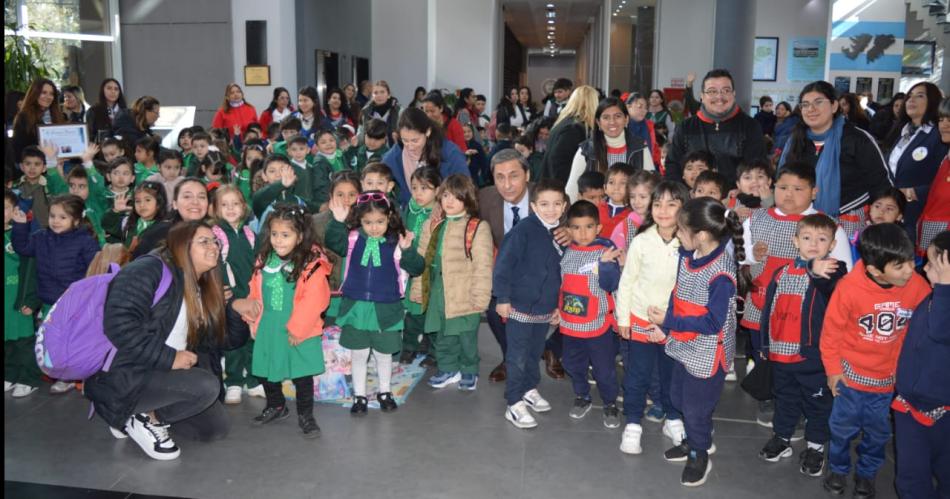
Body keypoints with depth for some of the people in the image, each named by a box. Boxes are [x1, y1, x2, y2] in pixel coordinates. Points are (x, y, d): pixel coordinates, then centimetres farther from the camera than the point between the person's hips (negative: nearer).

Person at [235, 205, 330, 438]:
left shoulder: (312, 265, -18)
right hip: (267, 329, 6)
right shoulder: (264, 260, 1)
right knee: (266, 370, 19)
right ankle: (276, 406, 42)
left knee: (302, 374, 7)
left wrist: (297, 329, -18)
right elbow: (255, 292, 10)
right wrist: (253, 319, 6)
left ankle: (305, 415, 23)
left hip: (299, 332, -5)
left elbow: (314, 301, -20)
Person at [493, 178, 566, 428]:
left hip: (545, 308, 6)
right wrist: (502, 298, -16)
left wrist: (558, 304, 17)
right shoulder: (523, 231, -17)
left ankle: (530, 389, 39)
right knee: (518, 357, 1)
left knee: (535, 352, 21)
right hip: (519, 305, -6)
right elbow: (503, 264, -16)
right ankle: (514, 404, 11)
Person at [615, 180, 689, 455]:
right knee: (637, 375, 10)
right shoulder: (641, 241, -12)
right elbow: (626, 282, -4)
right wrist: (623, 319, -2)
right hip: (641, 320, -1)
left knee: (672, 374, 17)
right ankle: (633, 424, 25)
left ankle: (673, 419, 37)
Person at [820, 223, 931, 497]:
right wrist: (833, 369, -5)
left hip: (891, 378, 2)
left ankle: (866, 474, 44)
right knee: (843, 427, 17)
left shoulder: (918, 287, -19)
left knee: (878, 432, 20)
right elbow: (832, 329, -12)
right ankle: (838, 469, 42)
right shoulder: (849, 287, -25)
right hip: (852, 374, -2)